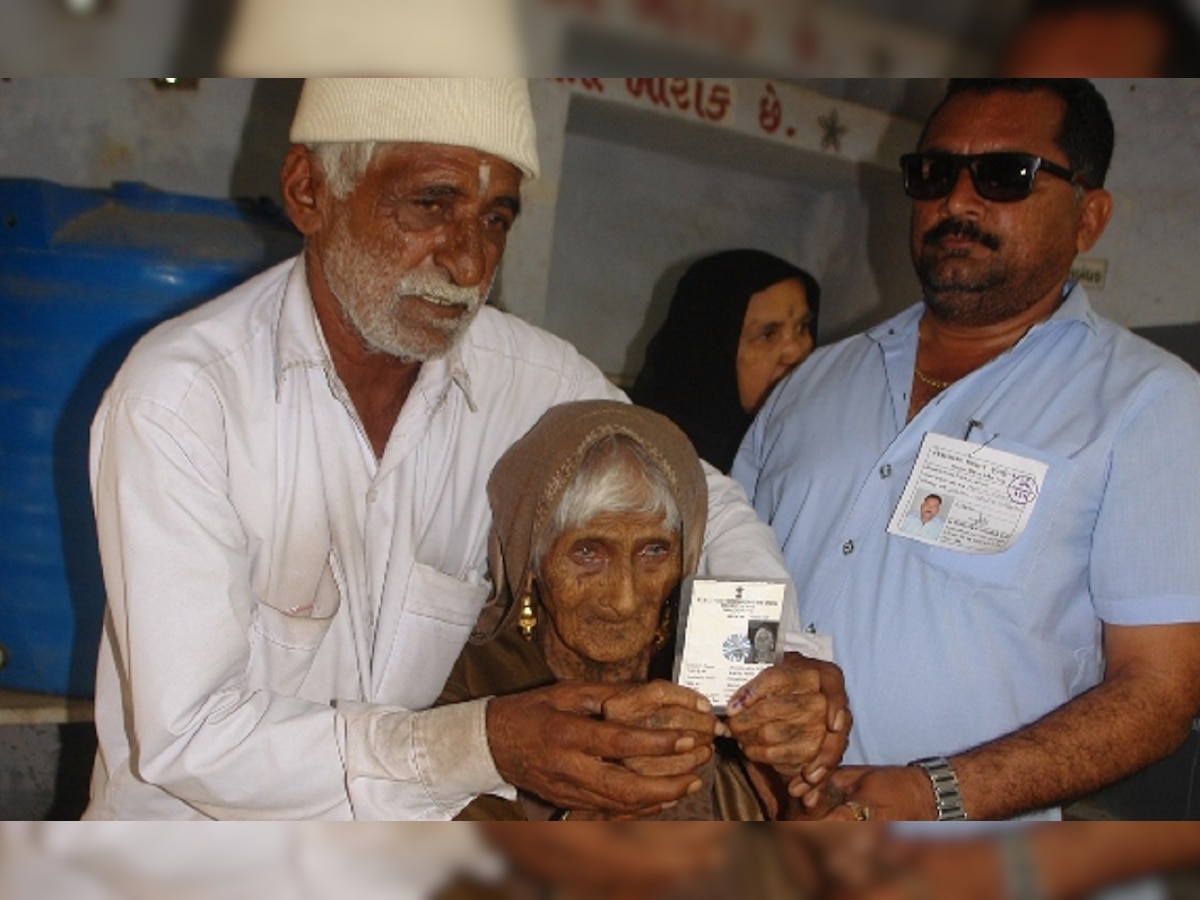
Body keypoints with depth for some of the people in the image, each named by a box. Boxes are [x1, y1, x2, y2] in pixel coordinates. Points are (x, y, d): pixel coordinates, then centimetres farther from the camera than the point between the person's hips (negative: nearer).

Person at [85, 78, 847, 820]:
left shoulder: (533, 378, -8)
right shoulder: (181, 394, -19)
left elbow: (702, 501, 5)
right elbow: (188, 737, -23)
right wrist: (482, 748, -33)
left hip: (400, 824, 4)